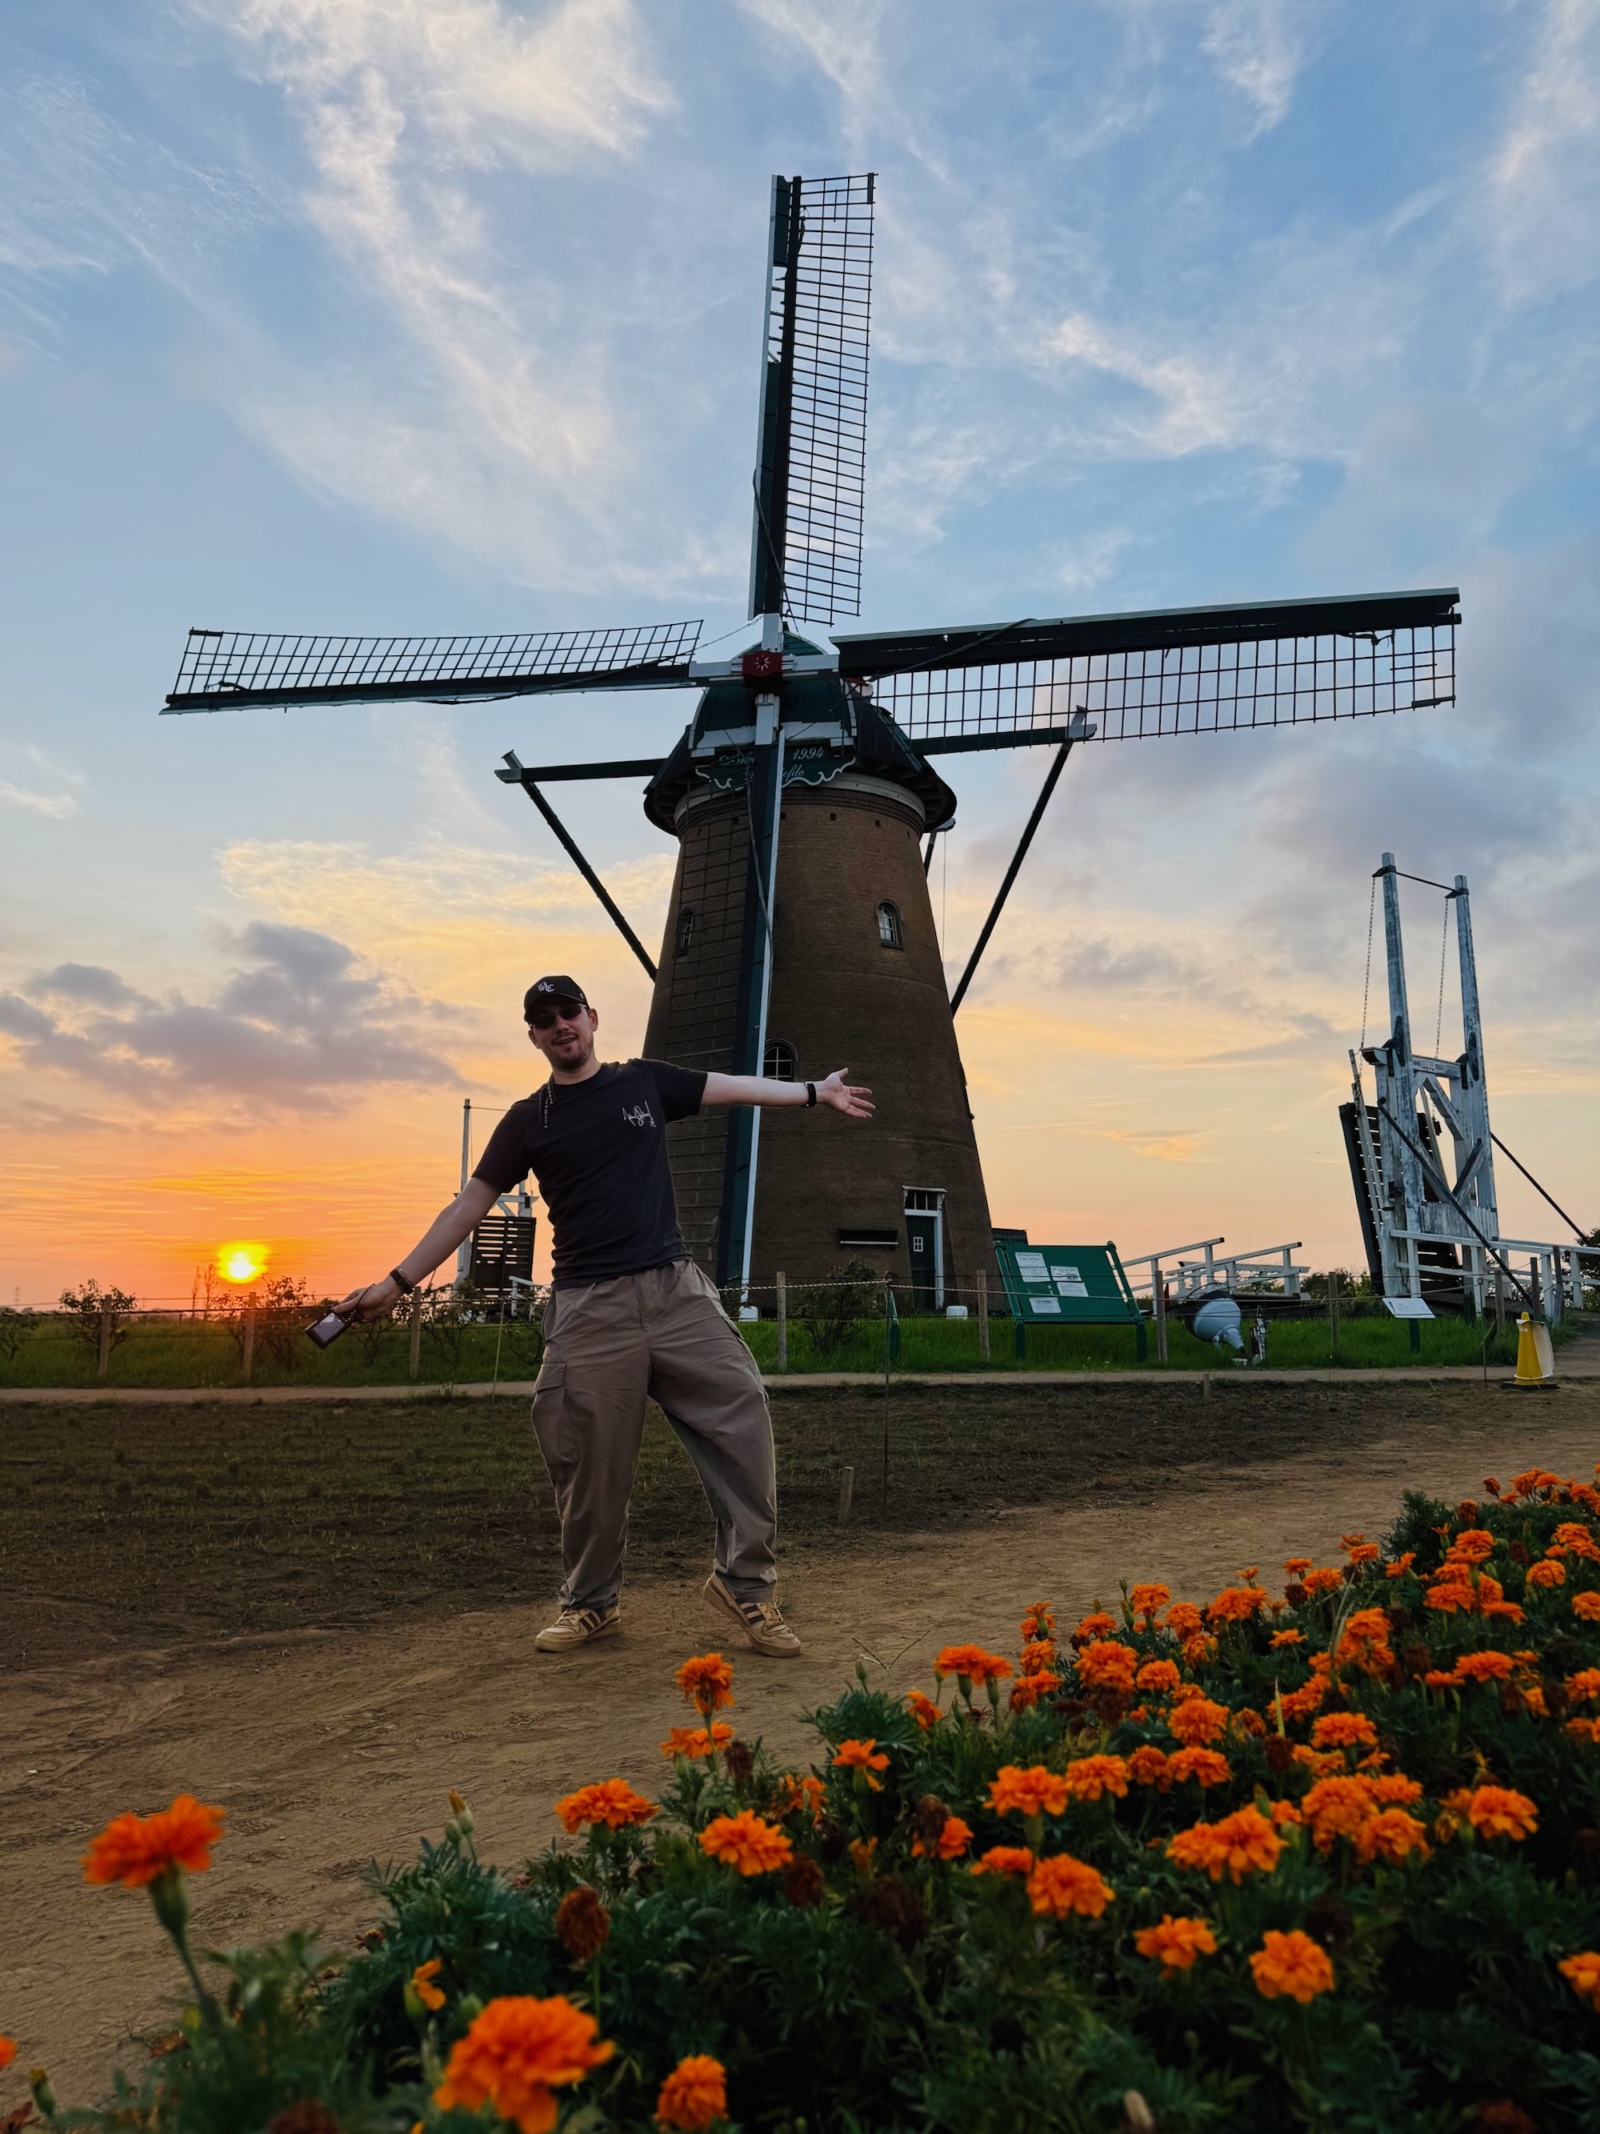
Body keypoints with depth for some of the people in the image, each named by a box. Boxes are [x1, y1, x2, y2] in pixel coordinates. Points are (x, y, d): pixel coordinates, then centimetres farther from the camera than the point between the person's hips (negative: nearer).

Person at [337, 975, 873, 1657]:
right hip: (589, 1307, -1)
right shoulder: (529, 1120, 9)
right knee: (592, 1464, 1)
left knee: (740, 1418, -8)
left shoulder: (646, 1081, 12)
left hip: (675, 1288, 1)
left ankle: (744, 1581, 5)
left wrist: (815, 1091, 20)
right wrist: (397, 1282, 4)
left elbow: (735, 1087, 20)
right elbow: (468, 1207, 9)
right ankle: (591, 1602, 21)